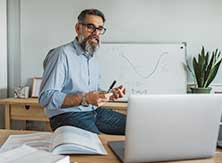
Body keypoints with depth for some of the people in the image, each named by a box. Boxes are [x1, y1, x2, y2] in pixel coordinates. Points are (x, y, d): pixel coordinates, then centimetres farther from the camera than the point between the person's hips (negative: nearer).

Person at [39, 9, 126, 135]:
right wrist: (84, 99, -29)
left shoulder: (92, 58, 15)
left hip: (95, 111, 8)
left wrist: (109, 95, 1)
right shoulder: (62, 54, -14)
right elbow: (46, 97, -21)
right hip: (68, 115, -8)